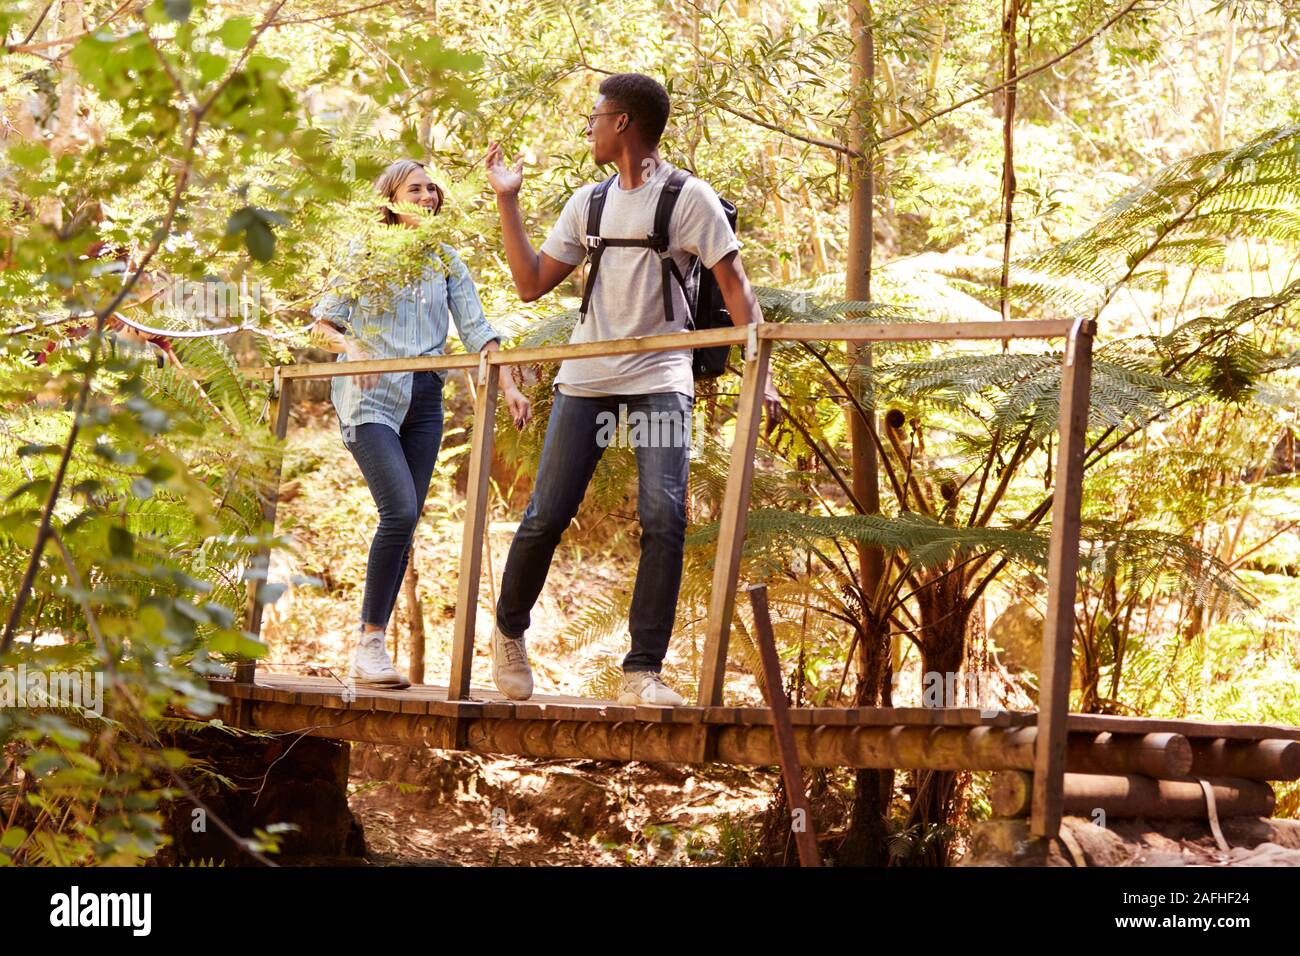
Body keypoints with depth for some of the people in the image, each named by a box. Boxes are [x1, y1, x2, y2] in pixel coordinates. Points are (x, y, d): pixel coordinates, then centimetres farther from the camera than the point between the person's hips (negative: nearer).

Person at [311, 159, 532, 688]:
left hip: (424, 401, 5)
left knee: (405, 523, 2)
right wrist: (351, 346, -18)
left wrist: (508, 386, -9)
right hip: (371, 398, -5)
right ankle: (369, 642, -14)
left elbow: (476, 328, 5)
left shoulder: (446, 260, 14)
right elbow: (323, 322, 3)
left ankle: (371, 645, 10)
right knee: (400, 510, -21)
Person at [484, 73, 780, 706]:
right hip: (586, 376, 4)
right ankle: (508, 632, 24)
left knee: (663, 517, -16)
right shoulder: (588, 202, 14)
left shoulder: (689, 198, 0)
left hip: (660, 379, -4)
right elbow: (532, 284, 14)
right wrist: (507, 201, 11)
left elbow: (733, 284, -2)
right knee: (546, 516, 1)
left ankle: (642, 673, -11)